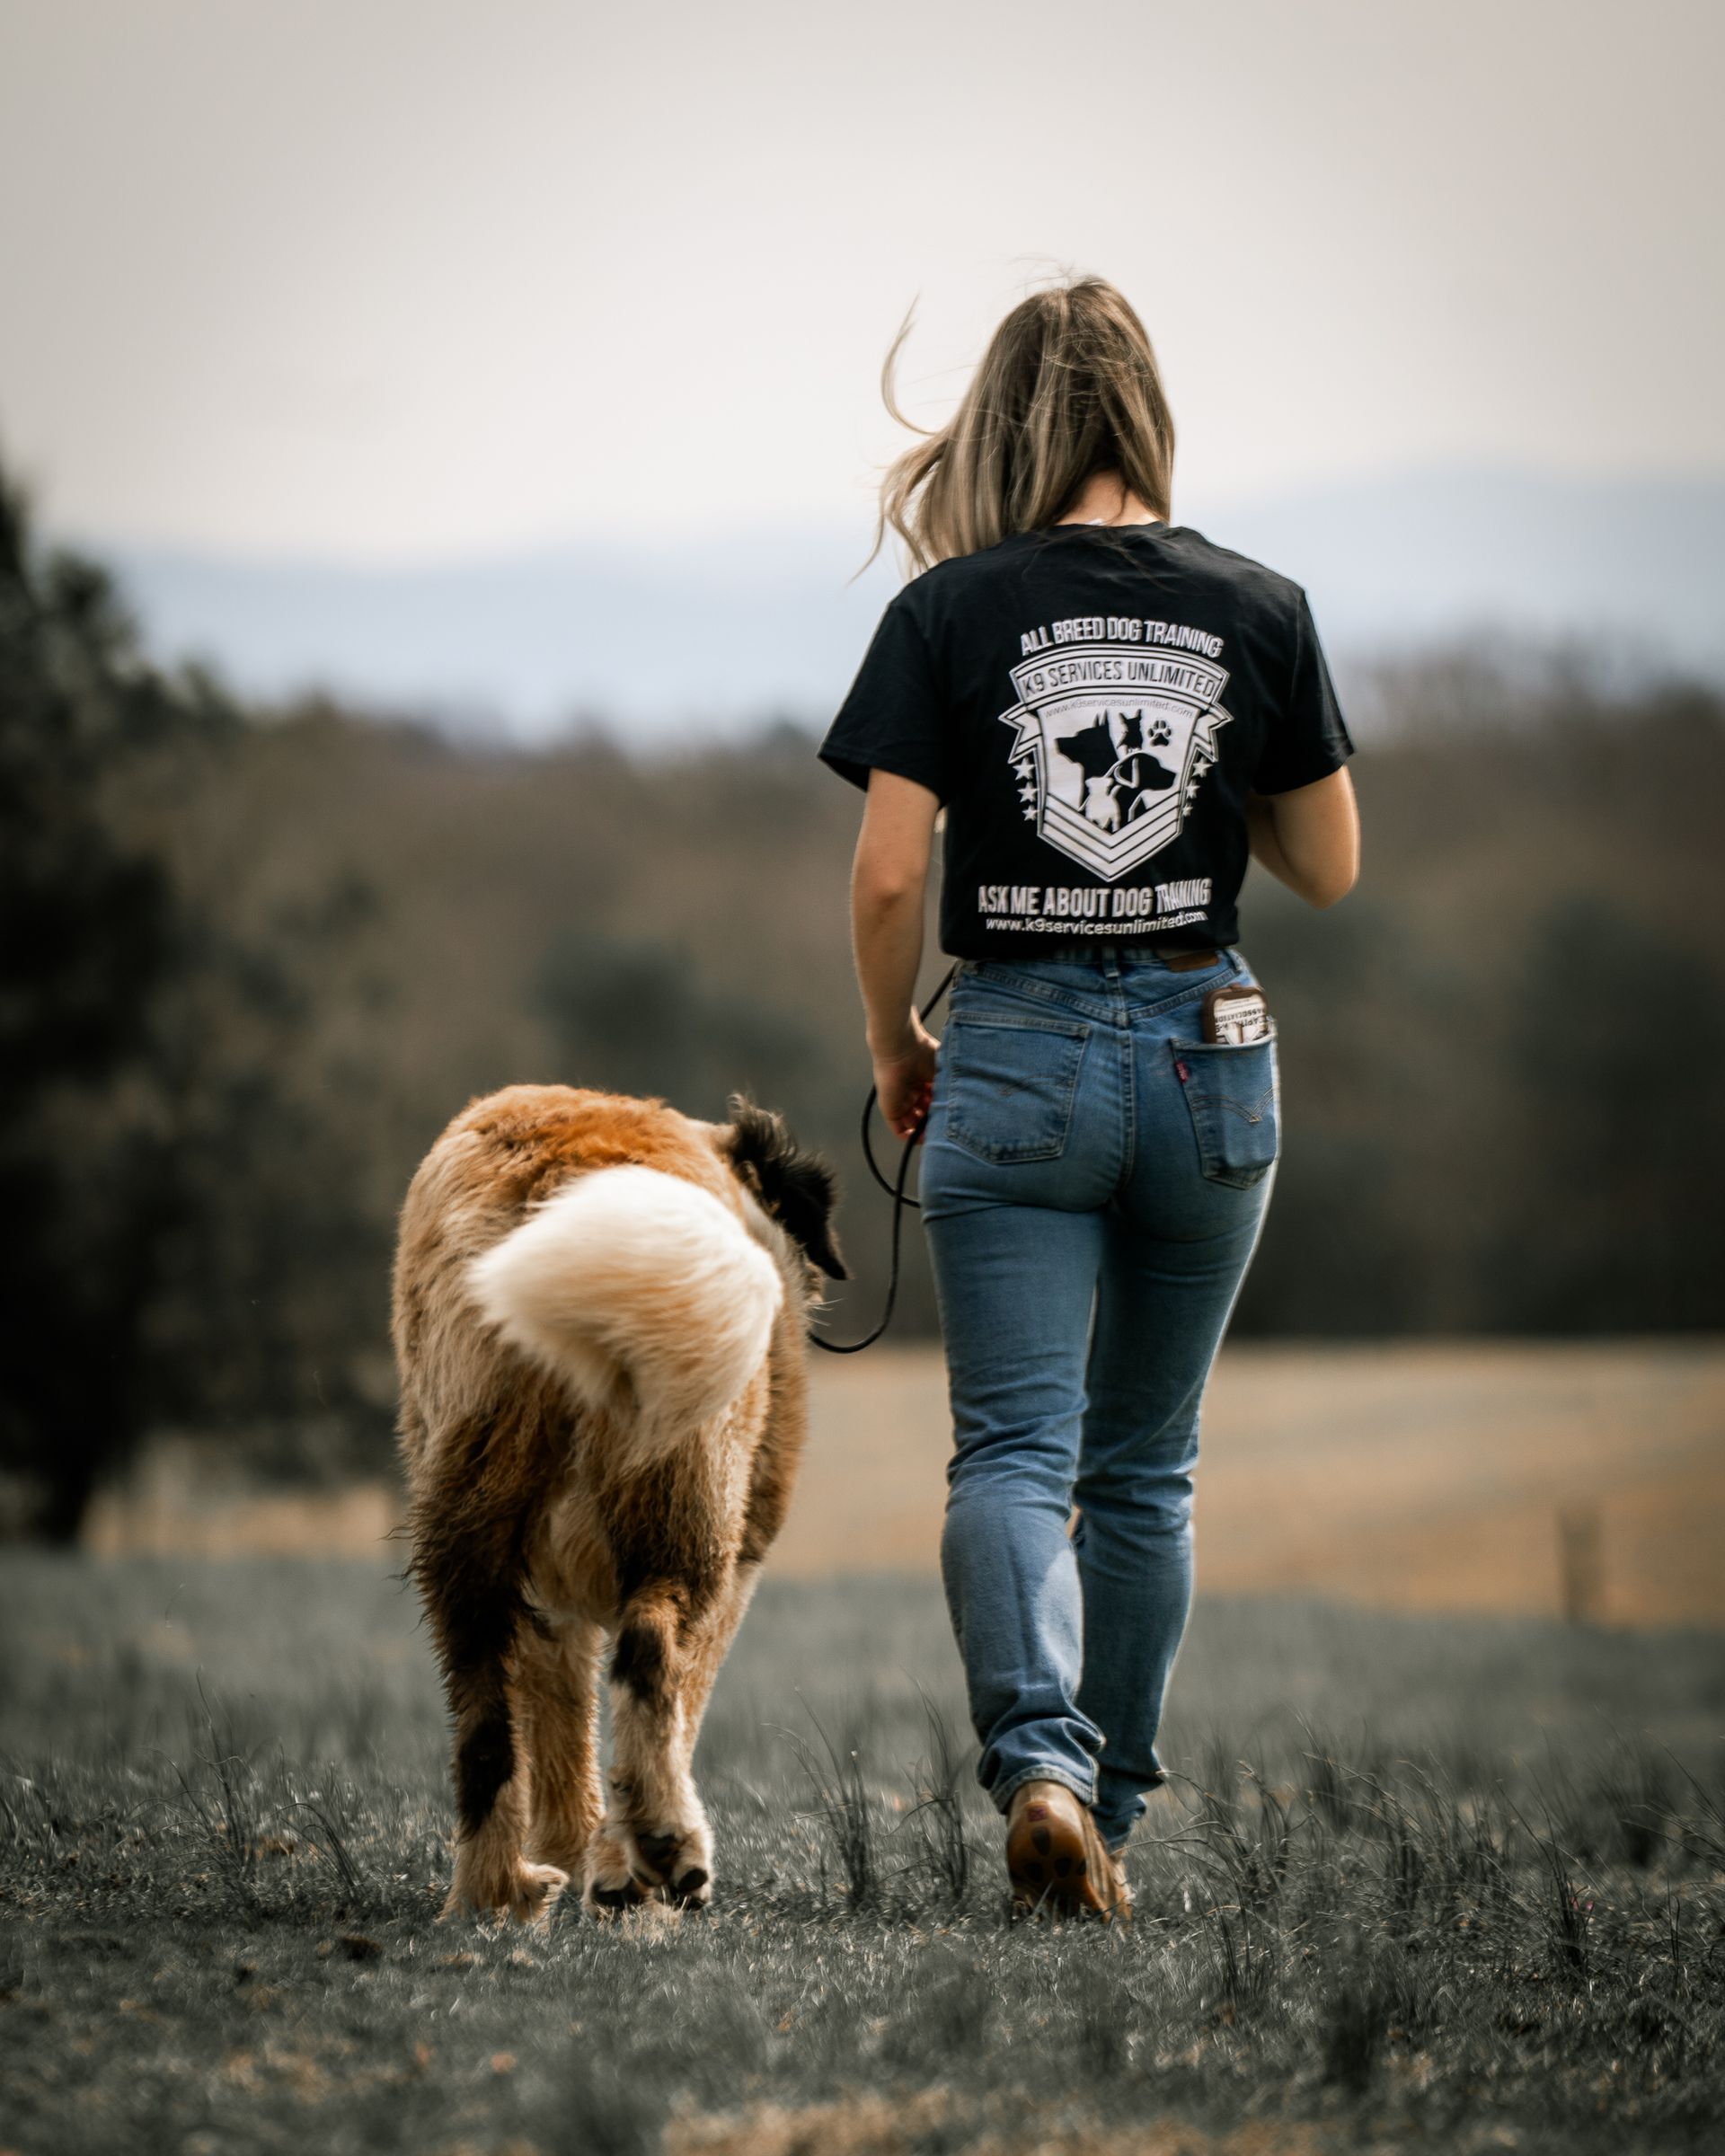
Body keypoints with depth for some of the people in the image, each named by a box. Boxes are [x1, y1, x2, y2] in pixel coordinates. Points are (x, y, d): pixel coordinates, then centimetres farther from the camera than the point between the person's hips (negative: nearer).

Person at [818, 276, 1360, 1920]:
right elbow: (1330, 870, 7)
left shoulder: (952, 612, -6)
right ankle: (1111, 1806, 21)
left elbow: (886, 874, -9)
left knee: (1013, 1448, -4)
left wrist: (892, 1046, 7)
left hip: (1016, 1055, -2)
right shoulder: (1260, 611, 0)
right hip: (1208, 1049, 2)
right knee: (1145, 1464, 15)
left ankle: (1038, 1763, -27)